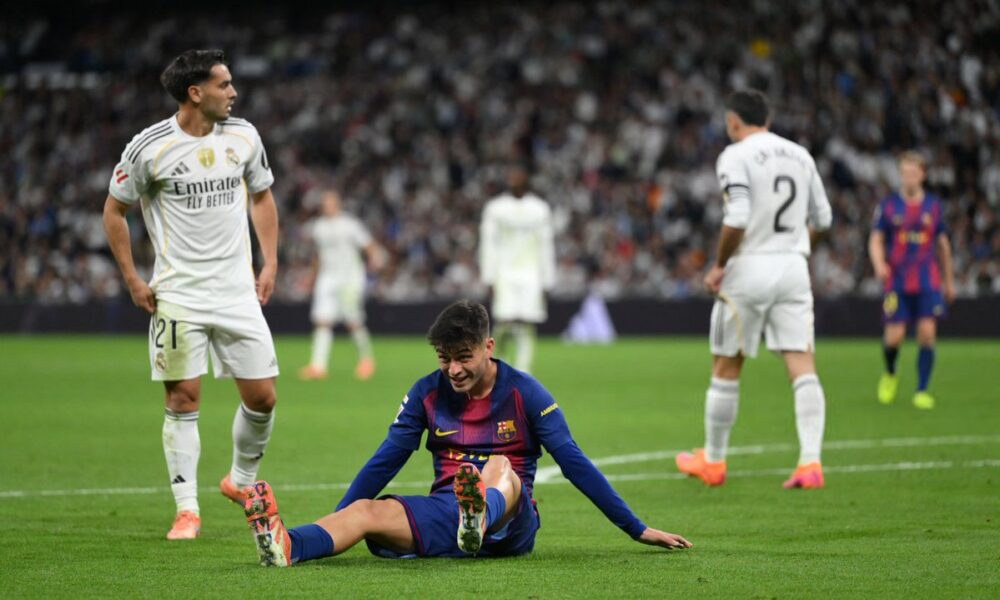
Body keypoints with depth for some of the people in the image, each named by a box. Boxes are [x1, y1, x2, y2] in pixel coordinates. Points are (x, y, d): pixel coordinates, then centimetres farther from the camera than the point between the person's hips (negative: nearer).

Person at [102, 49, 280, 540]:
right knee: (183, 400, -4)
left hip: (238, 292, 3)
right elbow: (114, 210, 2)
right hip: (178, 296, -3)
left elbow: (262, 197, 17)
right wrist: (133, 281, -1)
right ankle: (187, 510, 3)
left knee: (262, 396, 1)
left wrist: (270, 264, 9)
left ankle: (242, 480, 26)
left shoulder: (243, 136, 3)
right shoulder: (149, 147, -9)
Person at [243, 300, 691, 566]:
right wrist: (334, 526, 12)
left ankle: (479, 517, -73)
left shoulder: (524, 392, -1)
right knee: (367, 511, -26)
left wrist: (637, 529, -2)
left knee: (500, 467, -36)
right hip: (444, 515, 3)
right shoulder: (427, 394, 7)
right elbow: (384, 461, 13)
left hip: (511, 520, -3)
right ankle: (287, 546, -56)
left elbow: (574, 463, -1)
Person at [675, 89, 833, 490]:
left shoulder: (735, 156, -8)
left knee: (726, 369, 9)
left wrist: (719, 265, -8)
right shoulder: (800, 155, 12)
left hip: (749, 269, -5)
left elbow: (737, 218, -20)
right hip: (793, 269, 5)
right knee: (802, 367, -1)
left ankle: (713, 461, 20)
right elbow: (822, 218, 16)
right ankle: (810, 463, -13)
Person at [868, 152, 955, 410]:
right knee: (894, 337, -5)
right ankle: (890, 374, 27)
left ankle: (922, 391, -2)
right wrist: (879, 264, -19)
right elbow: (875, 240, 2)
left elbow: (943, 244, 16)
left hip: (928, 281, 1)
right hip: (897, 281, -1)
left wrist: (949, 280, 19)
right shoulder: (888, 205, 2)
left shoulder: (933, 205, 7)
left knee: (927, 332, -10)